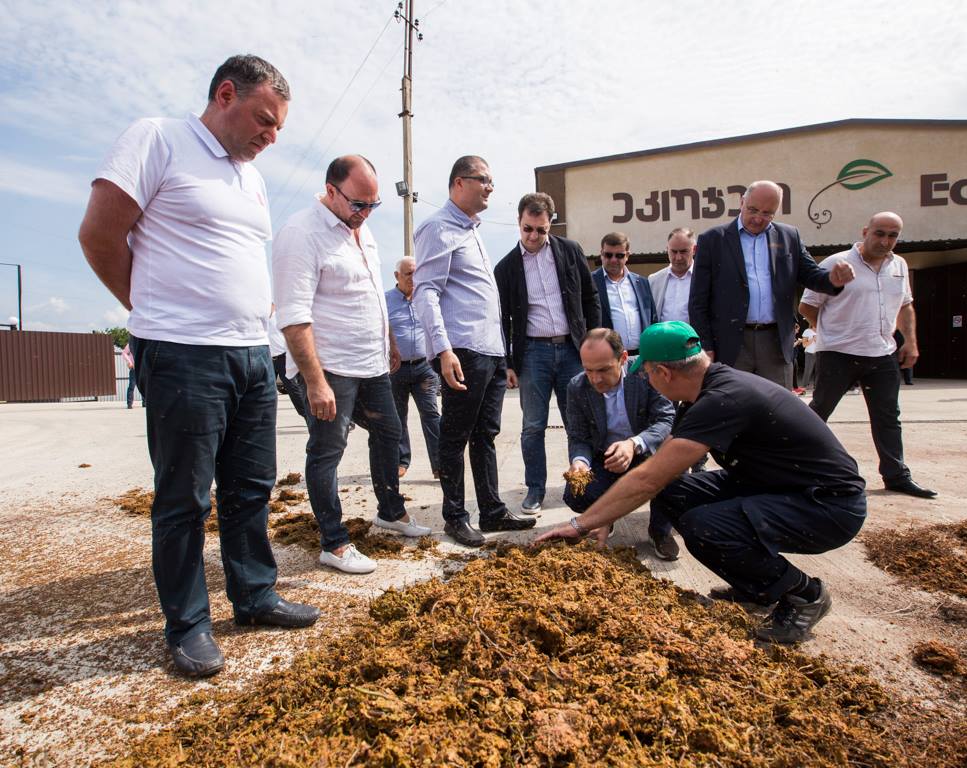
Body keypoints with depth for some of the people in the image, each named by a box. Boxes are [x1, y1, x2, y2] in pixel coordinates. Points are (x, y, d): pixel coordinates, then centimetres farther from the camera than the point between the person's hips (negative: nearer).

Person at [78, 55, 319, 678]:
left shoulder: (251, 175, 18)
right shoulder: (158, 140, -4)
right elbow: (100, 234, -7)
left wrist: (255, 310, 14)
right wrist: (158, 314, 2)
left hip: (253, 353, 7)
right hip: (185, 357, -7)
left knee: (252, 490, 13)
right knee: (184, 500, 3)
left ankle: (256, 597, 28)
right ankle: (188, 625, 18)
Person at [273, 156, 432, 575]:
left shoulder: (360, 229, 11)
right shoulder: (301, 233, -17)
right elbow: (293, 316, -23)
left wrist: (390, 344, 22)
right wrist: (315, 380, -26)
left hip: (372, 365, 9)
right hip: (330, 369, -9)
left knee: (388, 432, 17)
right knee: (327, 452, 1)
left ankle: (390, 511, 37)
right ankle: (334, 544, 13)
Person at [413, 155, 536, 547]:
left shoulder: (471, 230, 23)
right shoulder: (440, 228, -5)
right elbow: (425, 292, -15)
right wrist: (444, 349, -25)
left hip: (492, 352, 9)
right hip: (464, 352, -9)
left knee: (485, 436, 13)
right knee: (456, 438, 1)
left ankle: (493, 512, 21)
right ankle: (455, 517, 13)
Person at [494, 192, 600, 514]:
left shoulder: (570, 251, 5)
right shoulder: (507, 267, 3)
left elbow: (590, 299, 9)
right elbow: (503, 319, 6)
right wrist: (508, 363, 1)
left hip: (572, 349, 1)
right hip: (533, 351, -1)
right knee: (533, 426, 3)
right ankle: (535, 490, 14)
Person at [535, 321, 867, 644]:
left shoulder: (725, 399, -29)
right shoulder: (716, 384, 2)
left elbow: (647, 479, -30)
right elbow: (658, 472, 7)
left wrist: (581, 524, -21)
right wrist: (607, 517, 4)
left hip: (832, 504, -9)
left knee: (701, 528, -30)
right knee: (670, 493, -3)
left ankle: (804, 594, -3)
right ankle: (757, 585, 13)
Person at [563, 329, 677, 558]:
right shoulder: (577, 387, -10)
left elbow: (667, 419, -23)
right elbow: (578, 437, -7)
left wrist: (634, 444, -43)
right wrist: (579, 461, -31)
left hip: (648, 454, -1)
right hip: (605, 461, 1)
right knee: (575, 495, -25)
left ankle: (660, 529, -5)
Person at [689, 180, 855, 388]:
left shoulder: (789, 237, 12)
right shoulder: (713, 239, 2)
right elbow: (698, 301, -1)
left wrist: (834, 279, -12)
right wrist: (705, 347, -7)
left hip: (777, 343, 3)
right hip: (730, 345, -3)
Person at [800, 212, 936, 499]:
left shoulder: (900, 266, 11)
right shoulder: (837, 264, -9)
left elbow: (905, 306, 24)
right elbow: (807, 306, -5)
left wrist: (911, 341, 13)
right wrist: (833, 331, 1)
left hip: (883, 357, 6)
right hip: (839, 356, -5)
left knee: (888, 419, 11)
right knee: (816, 415, 3)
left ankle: (896, 476, 21)